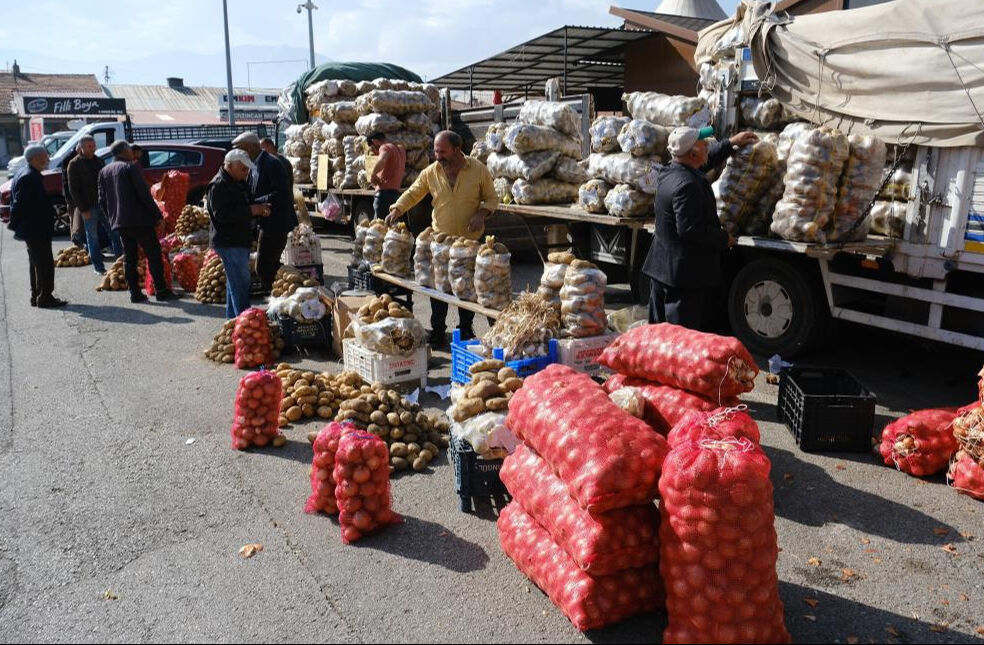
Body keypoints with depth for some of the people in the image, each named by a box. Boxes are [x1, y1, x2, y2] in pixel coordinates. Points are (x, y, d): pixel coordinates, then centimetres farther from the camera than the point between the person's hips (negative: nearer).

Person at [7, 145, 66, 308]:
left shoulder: (23, 174, 14)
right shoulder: (29, 177, -20)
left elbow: (18, 204, 20)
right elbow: (19, 204, -21)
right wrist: (14, 224, -16)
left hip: (33, 230, 11)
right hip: (37, 230, -11)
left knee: (36, 263, 17)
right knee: (45, 264, -6)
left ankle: (36, 296, 25)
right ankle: (45, 297, -3)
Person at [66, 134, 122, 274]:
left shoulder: (98, 161, 12)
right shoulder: (74, 164, -5)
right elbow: (74, 189, -8)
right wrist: (83, 209, -13)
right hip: (88, 207, -5)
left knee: (114, 232, 4)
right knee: (92, 237, 2)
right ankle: (99, 267, 7)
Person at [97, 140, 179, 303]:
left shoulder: (104, 172, 13)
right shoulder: (131, 168, -8)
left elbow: (102, 201, 14)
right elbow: (144, 194, -14)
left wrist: (113, 218, 22)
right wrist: (157, 215, -10)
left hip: (119, 222, 7)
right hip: (139, 219, -7)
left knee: (129, 257, 9)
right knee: (153, 254, -3)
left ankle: (135, 293, 8)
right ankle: (161, 291, -6)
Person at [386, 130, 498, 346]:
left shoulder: (479, 170, -6)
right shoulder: (430, 172, -2)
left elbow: (491, 197, 1)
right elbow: (412, 194, 6)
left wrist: (481, 214, -17)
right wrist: (396, 209, -10)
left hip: (471, 239, -1)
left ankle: (466, 329, 25)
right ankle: (437, 332, 12)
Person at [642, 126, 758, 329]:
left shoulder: (668, 173, 8)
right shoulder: (687, 185, -23)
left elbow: (706, 161, 28)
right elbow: (690, 229, -26)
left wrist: (731, 144, 33)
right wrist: (724, 239, -13)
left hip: (660, 267, 10)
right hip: (684, 273, -10)